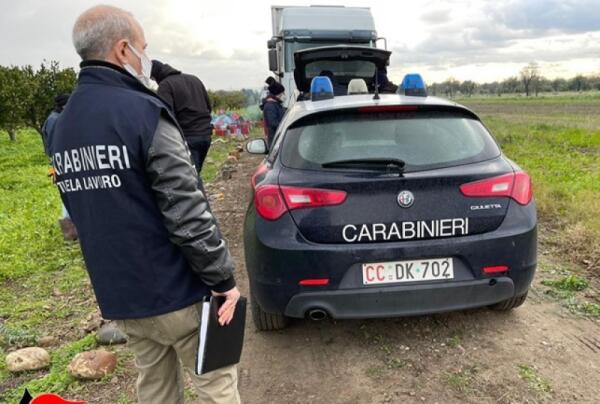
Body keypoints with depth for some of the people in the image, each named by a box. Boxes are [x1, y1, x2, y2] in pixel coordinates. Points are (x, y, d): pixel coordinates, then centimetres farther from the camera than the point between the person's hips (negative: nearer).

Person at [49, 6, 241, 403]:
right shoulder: (143, 113, -18)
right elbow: (188, 213, -22)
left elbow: (85, 212, 13)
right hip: (175, 291, -7)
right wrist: (224, 279, -12)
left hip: (119, 295, 8)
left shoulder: (63, 127, 8)